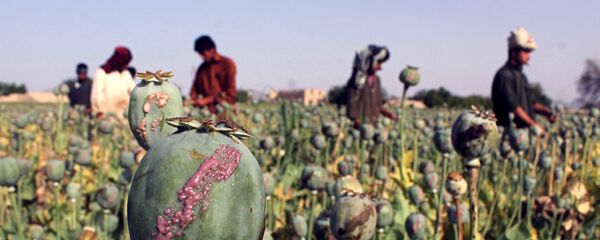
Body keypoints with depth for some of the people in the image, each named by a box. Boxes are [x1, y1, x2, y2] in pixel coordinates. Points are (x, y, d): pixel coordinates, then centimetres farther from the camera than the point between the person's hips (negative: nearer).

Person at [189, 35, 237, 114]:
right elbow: (195, 89, 18)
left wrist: (207, 100, -9)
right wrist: (191, 101, -4)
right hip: (207, 112, 4)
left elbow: (230, 92, -4)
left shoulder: (227, 64, 2)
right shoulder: (202, 68, 17)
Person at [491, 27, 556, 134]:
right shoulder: (504, 75, -11)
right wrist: (534, 125, -18)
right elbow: (512, 106, -19)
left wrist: (547, 112, 7)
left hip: (525, 130, 9)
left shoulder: (520, 75, 21)